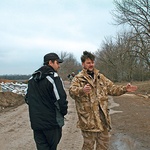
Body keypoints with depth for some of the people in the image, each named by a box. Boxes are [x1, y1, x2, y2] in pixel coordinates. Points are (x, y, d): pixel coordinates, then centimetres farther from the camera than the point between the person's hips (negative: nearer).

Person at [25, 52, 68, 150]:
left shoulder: (32, 79, 10)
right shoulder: (54, 78, -14)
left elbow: (28, 99, 15)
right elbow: (61, 99, -21)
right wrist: (64, 112, -3)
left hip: (36, 123, 6)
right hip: (52, 122, -6)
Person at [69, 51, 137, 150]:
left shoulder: (101, 77, 13)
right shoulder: (78, 78, -5)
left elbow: (112, 88, 16)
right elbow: (72, 91, -22)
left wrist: (124, 89, 0)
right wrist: (82, 90, -44)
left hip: (103, 117, 5)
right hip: (88, 118, -5)